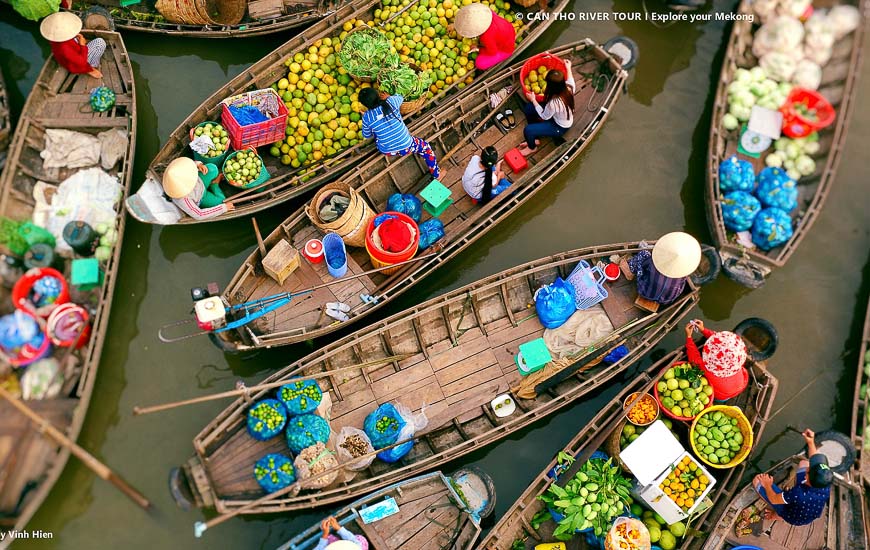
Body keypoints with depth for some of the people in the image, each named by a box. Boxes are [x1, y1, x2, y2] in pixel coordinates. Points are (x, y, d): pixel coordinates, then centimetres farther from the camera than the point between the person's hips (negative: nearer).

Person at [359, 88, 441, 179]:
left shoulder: (367, 117, -15)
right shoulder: (391, 102, -19)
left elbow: (367, 135, 4)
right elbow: (400, 98, 7)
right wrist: (388, 97, 24)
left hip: (386, 151, 2)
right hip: (405, 147, -1)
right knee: (426, 147, 25)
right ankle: (436, 174, 40)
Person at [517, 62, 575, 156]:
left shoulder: (554, 102, -42)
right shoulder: (568, 88, -22)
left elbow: (544, 116, -21)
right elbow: (570, 81, 6)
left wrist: (533, 100, -13)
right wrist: (568, 68, 19)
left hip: (560, 128, -8)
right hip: (559, 116, 8)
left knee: (528, 130, -16)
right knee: (528, 108, 4)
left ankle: (532, 147, 21)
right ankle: (534, 139, 22)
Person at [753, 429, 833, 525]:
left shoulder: (798, 494, -47)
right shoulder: (826, 487, -32)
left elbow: (774, 499, -26)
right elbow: (816, 460, -9)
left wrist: (767, 486, -13)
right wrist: (811, 443, -15)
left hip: (791, 518, -5)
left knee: (758, 480, -2)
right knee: (804, 463, 11)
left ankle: (779, 515, 17)